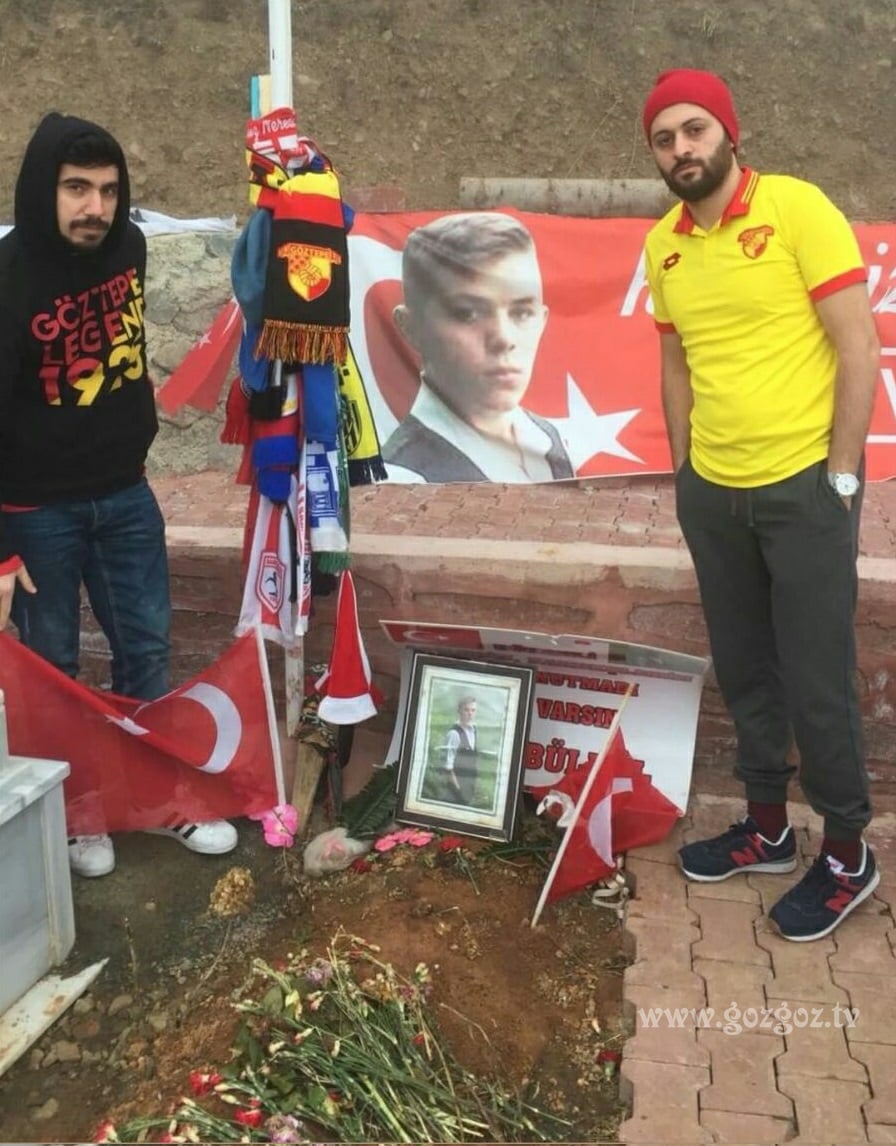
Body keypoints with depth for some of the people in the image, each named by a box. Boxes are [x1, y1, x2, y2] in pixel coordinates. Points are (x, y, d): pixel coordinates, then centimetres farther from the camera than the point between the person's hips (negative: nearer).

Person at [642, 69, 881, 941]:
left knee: (816, 679, 2)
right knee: (742, 670, 15)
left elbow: (859, 349, -11)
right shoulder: (662, 245, 7)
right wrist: (685, 472, 11)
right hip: (712, 494, 6)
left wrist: (840, 478, -13)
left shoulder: (797, 208, -10)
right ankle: (767, 827, 33)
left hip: (803, 487, -5)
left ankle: (847, 855, 22)